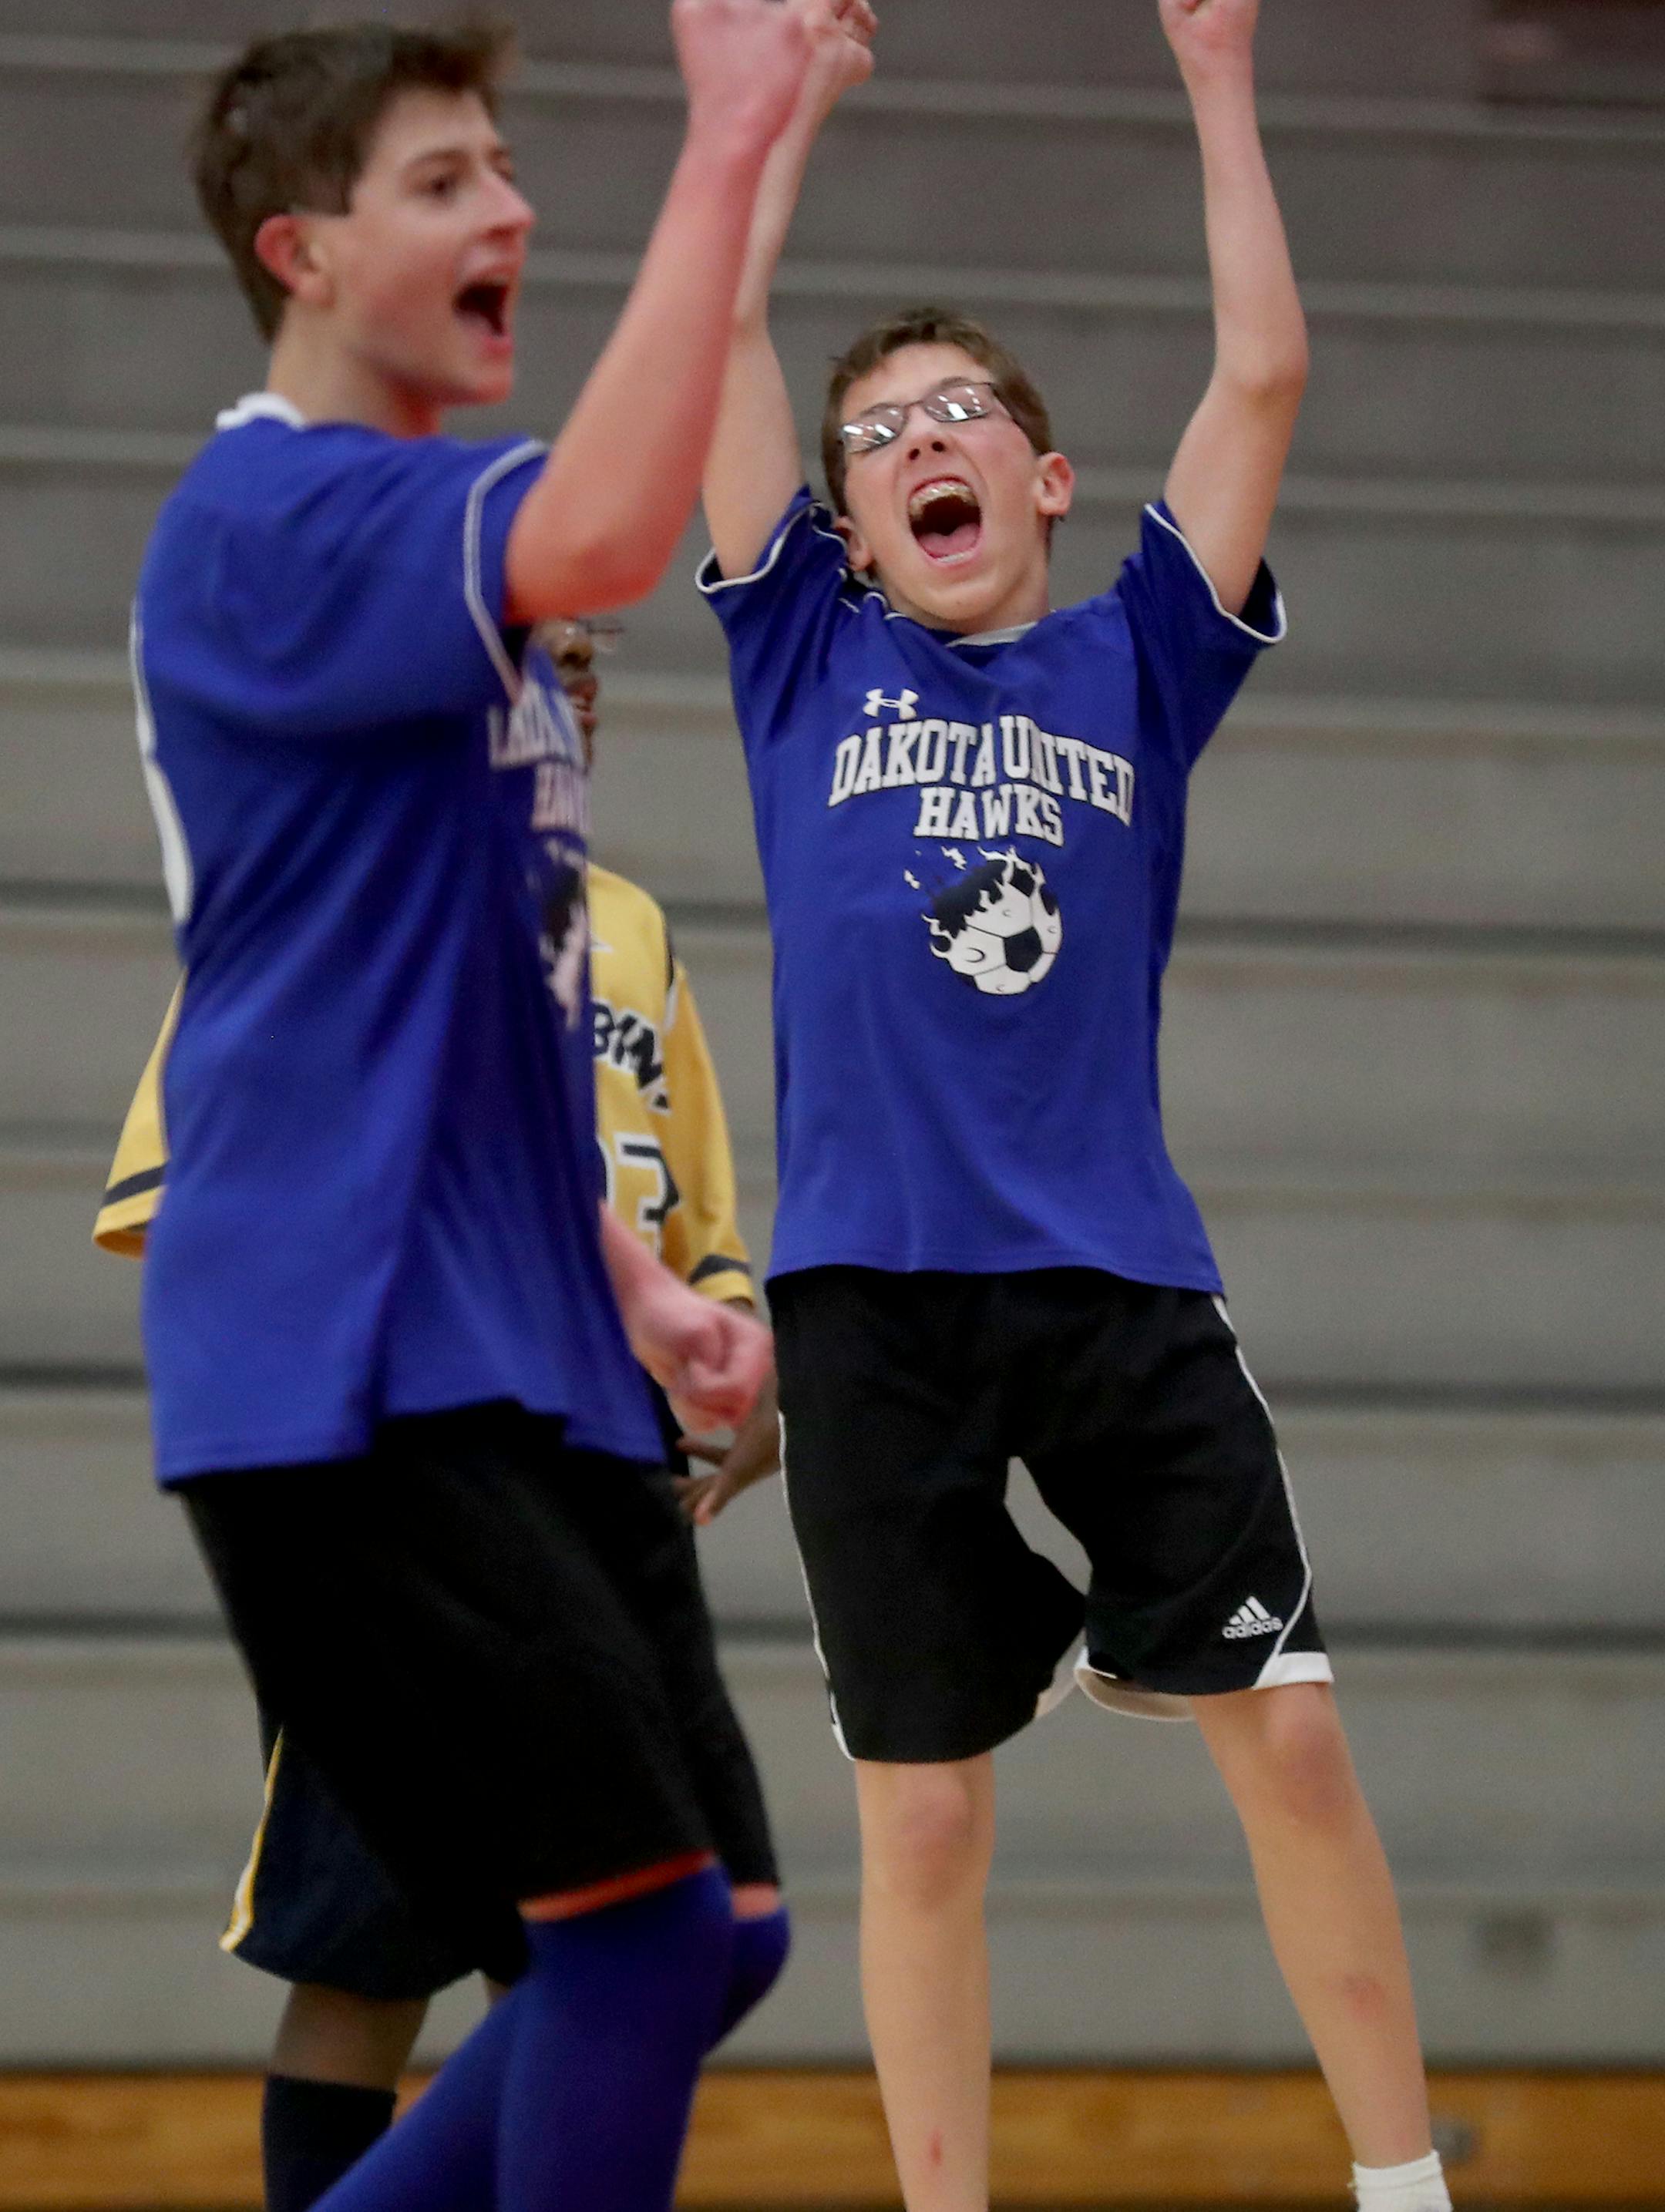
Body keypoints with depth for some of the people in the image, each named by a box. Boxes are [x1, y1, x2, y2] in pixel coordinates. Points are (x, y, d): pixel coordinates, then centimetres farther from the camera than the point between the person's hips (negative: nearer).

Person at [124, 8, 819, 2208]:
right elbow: (600, 540, -32)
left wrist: (628, 1274, 18)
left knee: (651, 1958, 8)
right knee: (645, 1921, -15)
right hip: (340, 1372, -10)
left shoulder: (424, 545, 19)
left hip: (507, 1368, 10)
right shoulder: (269, 518, -11)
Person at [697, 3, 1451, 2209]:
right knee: (925, 1815, 1)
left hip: (1125, 1282, 0)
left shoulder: (1138, 666, 11)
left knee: (1290, 1733, -5)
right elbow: (723, 328, 10)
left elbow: (1264, 376, 6)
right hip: (876, 1292, 0)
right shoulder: (809, 660, 11)